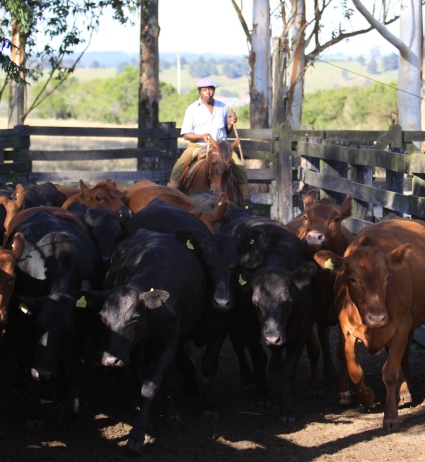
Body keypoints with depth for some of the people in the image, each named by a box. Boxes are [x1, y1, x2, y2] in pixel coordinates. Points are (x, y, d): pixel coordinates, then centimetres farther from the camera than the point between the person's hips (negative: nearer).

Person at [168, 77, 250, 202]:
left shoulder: (222, 107, 12)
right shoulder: (192, 109, 3)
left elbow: (227, 131, 20)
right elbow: (186, 135, 0)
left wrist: (230, 124, -3)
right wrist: (201, 136, -18)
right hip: (197, 146, -2)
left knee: (239, 167, -17)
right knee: (178, 167, -24)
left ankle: (245, 200, -7)